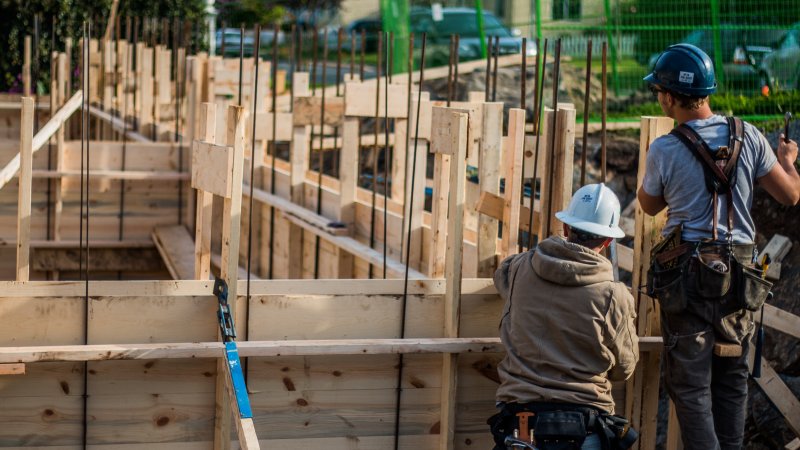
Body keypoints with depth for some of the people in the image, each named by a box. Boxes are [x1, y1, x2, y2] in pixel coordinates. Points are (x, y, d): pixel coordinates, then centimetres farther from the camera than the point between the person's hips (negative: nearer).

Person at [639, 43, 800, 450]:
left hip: (688, 274, -4)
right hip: (739, 273, 4)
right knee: (732, 377, 16)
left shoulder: (664, 150, -10)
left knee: (690, 381, 3)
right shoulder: (748, 137, -2)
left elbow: (649, 206, 7)